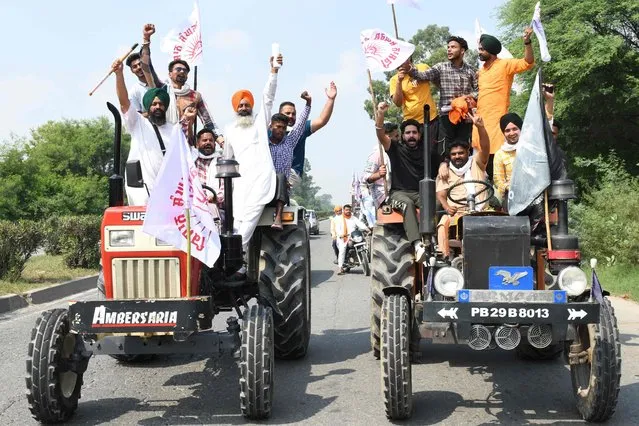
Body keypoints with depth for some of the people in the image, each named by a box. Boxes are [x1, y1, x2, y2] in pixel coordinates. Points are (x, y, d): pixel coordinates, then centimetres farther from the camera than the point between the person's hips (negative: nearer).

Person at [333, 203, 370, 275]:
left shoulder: (354, 218, 18)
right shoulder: (339, 219, 11)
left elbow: (360, 224, 1)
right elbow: (337, 228, -2)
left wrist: (367, 229, -18)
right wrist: (341, 234, -23)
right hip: (342, 237, -4)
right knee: (342, 249, -25)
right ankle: (340, 267, -28)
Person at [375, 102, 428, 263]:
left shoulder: (426, 150, 16)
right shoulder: (395, 149, 8)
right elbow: (380, 134, -6)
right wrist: (380, 114, -21)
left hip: (421, 193, 2)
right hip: (399, 192, -2)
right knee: (407, 204, -37)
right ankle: (417, 245, -53)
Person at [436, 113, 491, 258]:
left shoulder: (476, 163, 16)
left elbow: (485, 148, -2)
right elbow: (441, 195, 10)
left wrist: (480, 126, -20)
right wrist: (447, 207, -15)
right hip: (455, 212, 0)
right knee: (443, 225, -32)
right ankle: (445, 257, -39)